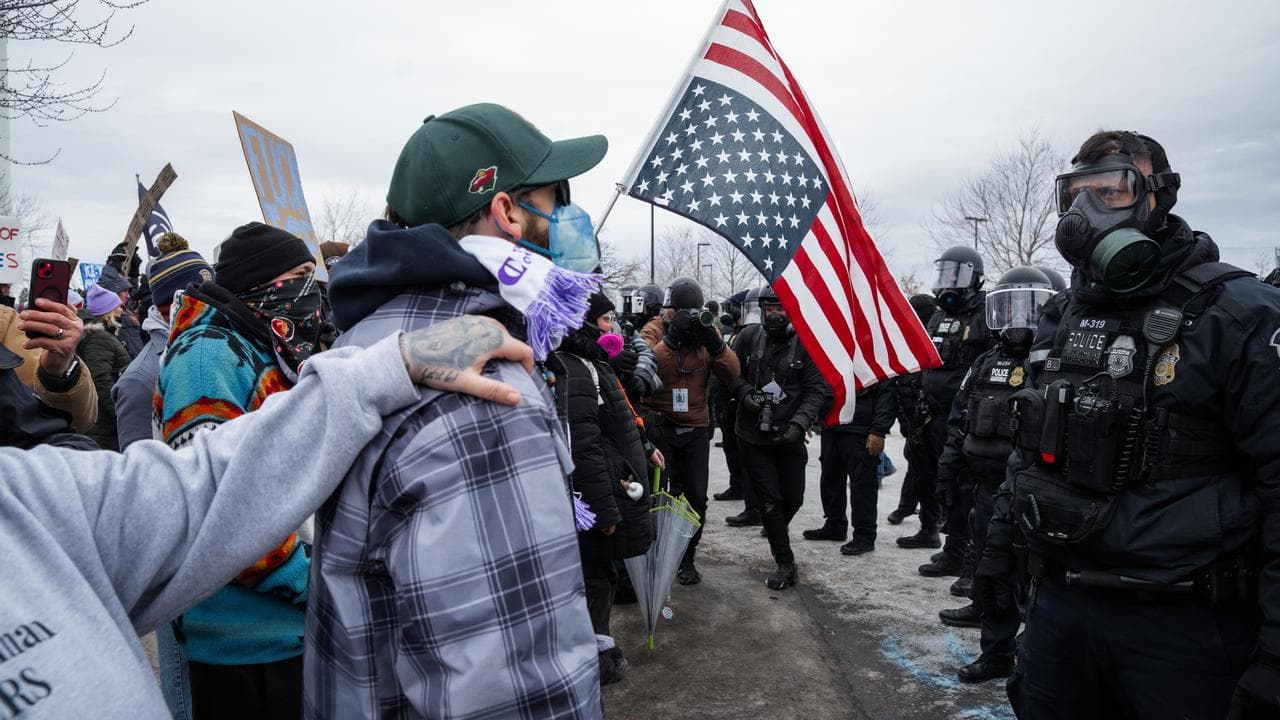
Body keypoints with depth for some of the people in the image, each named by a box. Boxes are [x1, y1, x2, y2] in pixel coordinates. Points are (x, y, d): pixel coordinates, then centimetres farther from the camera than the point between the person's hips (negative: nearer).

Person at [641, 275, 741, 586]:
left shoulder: (706, 331, 4)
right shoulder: (653, 331, -6)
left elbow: (731, 374, -7)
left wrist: (715, 344, -22)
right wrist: (670, 338, -31)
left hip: (695, 428, 3)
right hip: (659, 426, -3)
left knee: (696, 497, 8)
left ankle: (686, 558, 25)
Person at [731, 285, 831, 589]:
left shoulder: (806, 344, -10)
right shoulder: (748, 337, -4)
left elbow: (817, 390, -12)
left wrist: (799, 422, -25)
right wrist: (745, 393, -12)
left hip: (790, 437, 0)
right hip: (753, 436, 1)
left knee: (793, 498, 13)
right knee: (769, 500, 3)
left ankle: (776, 530, 47)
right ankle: (785, 564, 15)